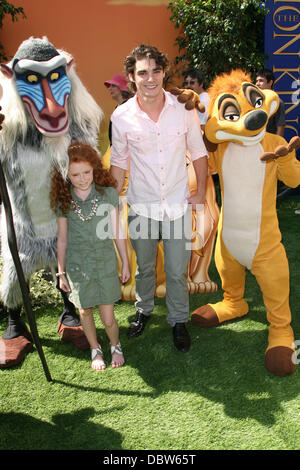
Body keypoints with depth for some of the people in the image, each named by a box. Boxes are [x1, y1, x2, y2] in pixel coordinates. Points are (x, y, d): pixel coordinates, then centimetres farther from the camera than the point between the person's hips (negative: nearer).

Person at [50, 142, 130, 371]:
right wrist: (61, 272, 8)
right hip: (77, 265, 1)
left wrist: (125, 263, 6)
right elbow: (62, 238, 4)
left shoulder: (108, 193, -6)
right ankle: (96, 350, 39)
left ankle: (116, 346, 33)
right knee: (85, 310, 14)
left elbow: (117, 231, 1)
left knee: (108, 317, 2)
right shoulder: (63, 200, -4)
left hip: (106, 262, -1)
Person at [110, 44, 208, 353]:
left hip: (178, 204, 0)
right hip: (141, 206, 0)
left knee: (177, 272, 7)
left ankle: (178, 321, 31)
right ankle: (144, 310, 44)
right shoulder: (121, 116, -8)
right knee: (144, 267, 18)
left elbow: (198, 152, 5)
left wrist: (201, 192, 5)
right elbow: (119, 161, 4)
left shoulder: (184, 109, -7)